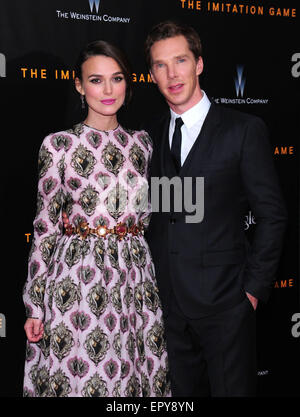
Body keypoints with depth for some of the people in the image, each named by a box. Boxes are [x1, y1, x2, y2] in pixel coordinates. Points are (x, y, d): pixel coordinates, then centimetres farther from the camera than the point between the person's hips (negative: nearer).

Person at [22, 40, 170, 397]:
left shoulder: (141, 142, 8)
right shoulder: (58, 145, -3)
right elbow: (44, 228, -2)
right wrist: (34, 306, -4)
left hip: (135, 281, 4)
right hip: (76, 286, -3)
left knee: (135, 378, 9)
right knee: (77, 379, 5)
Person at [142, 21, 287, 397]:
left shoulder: (244, 130, -6)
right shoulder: (150, 134, 8)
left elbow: (271, 214, -5)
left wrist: (254, 288, -7)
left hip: (224, 299, -4)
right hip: (165, 299, 4)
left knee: (233, 388, 6)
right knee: (181, 391, 15)